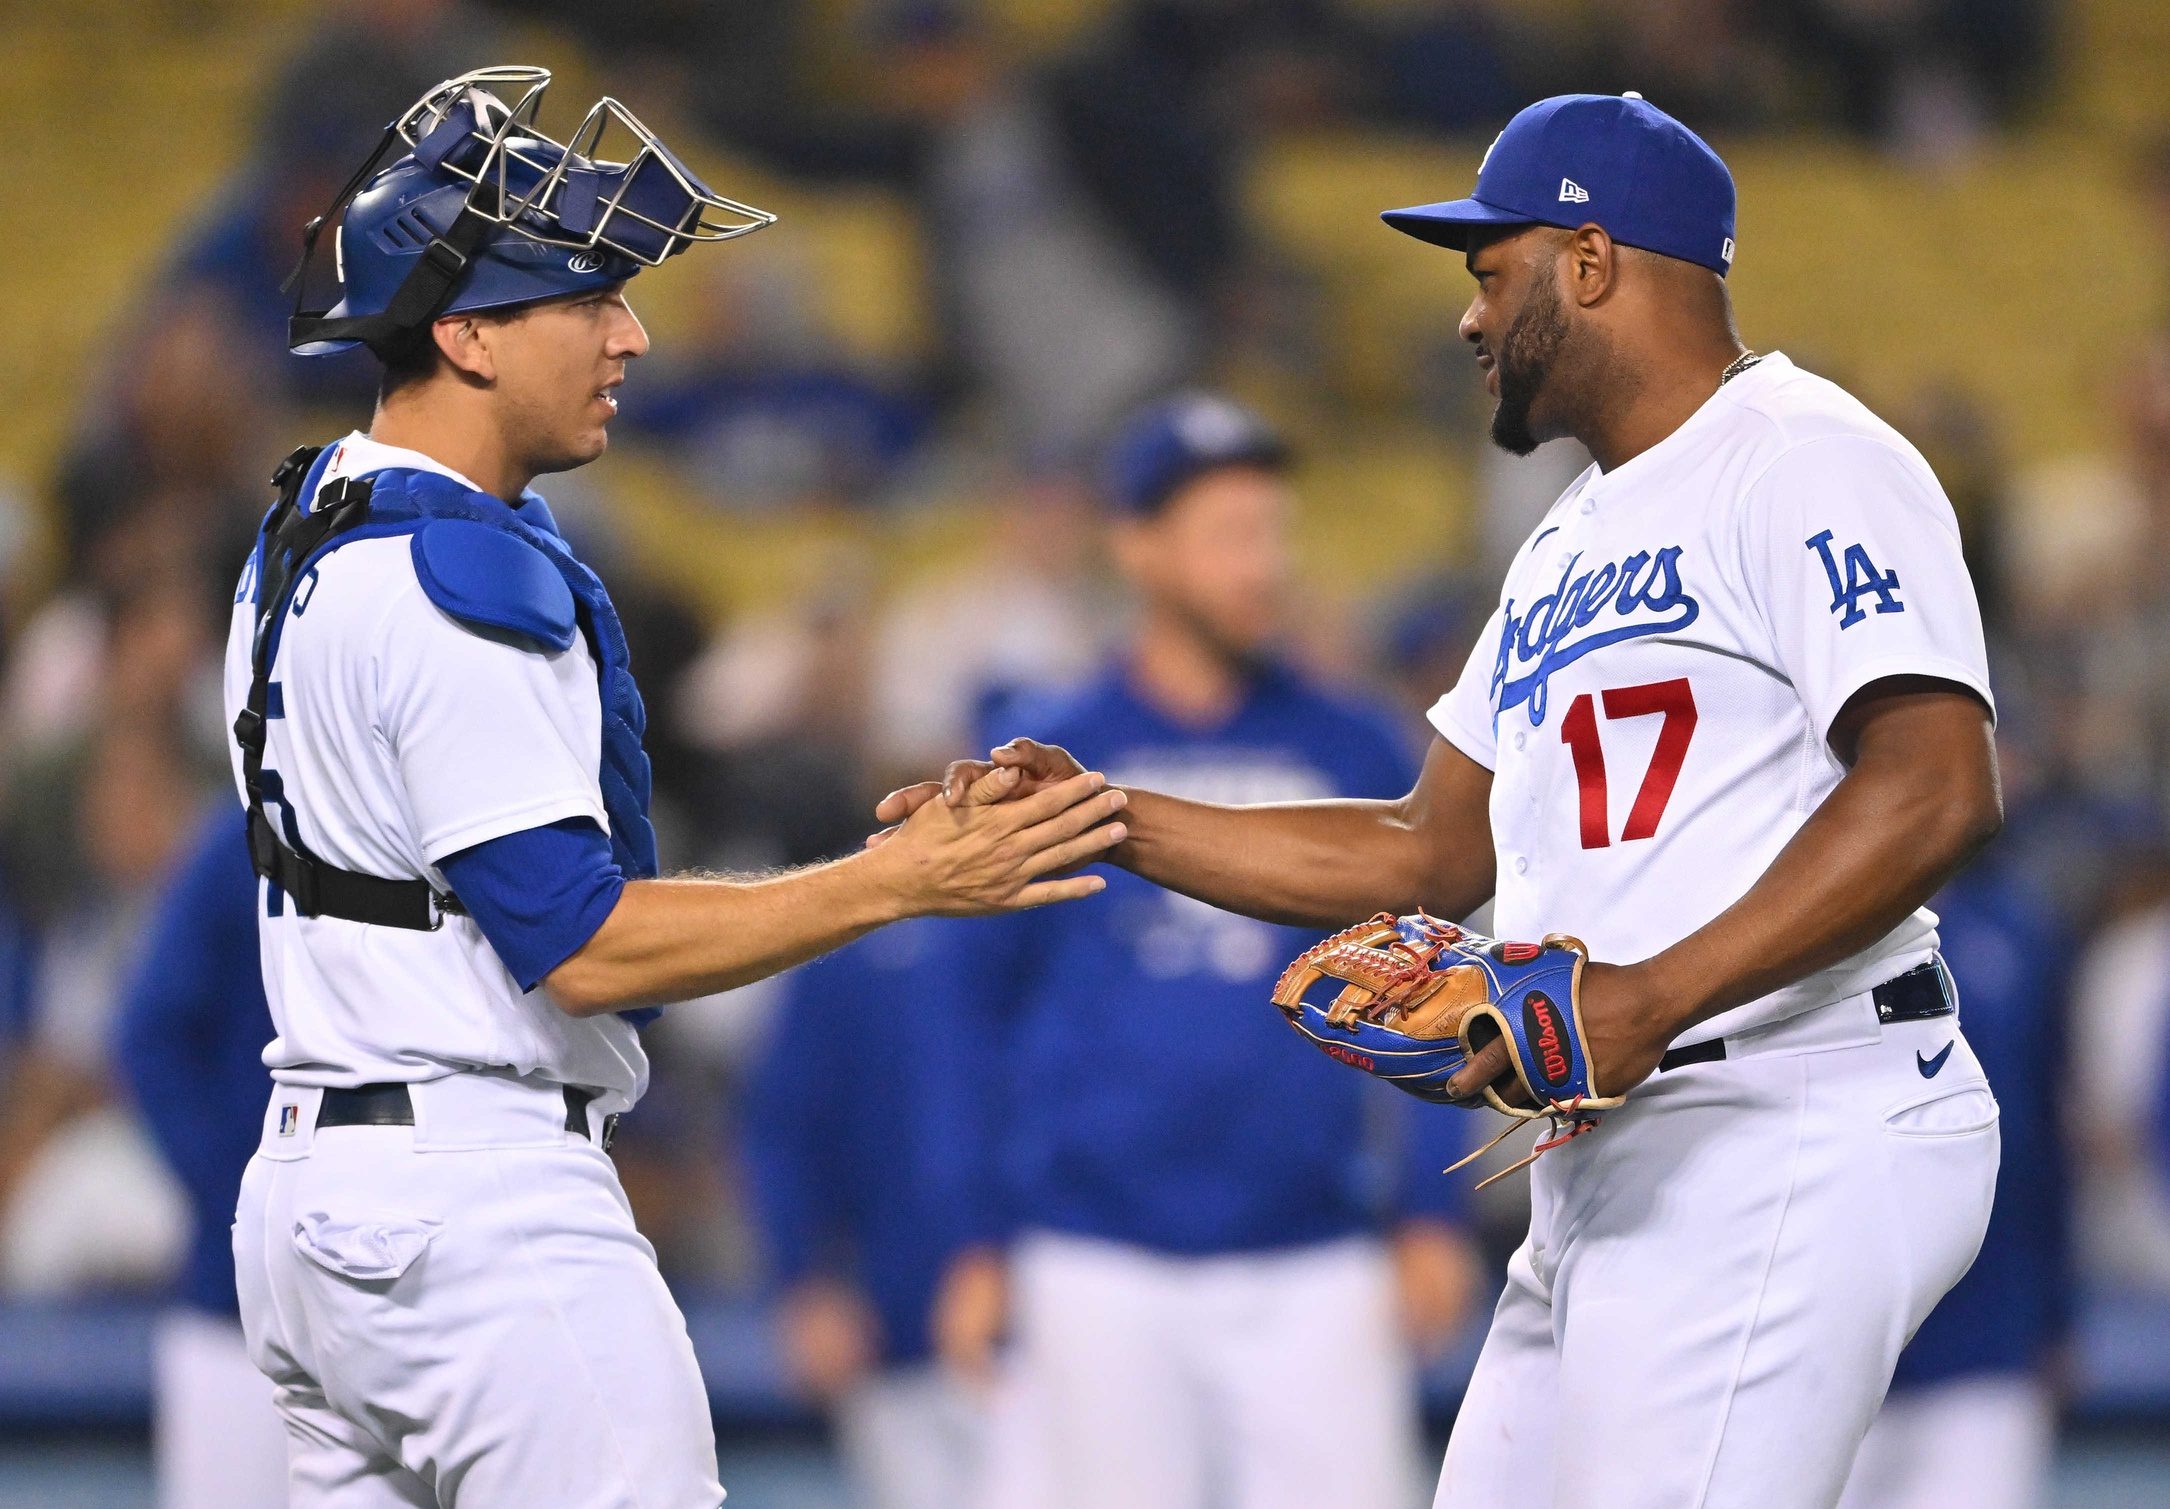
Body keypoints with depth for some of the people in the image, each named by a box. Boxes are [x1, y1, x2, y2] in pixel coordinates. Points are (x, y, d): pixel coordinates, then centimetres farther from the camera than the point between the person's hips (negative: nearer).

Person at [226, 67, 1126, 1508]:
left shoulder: (305, 540, 16)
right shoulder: (454, 578, -16)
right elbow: (581, 946, -19)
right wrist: (905, 880, -17)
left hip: (313, 1184, 10)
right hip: (481, 1209, -10)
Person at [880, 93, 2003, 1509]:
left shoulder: (1806, 464, -8)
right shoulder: (1572, 547, 24)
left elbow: (1938, 790, -21)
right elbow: (1433, 854, 26)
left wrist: (1654, 998, -29)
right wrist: (1107, 819, 18)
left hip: (1785, 1150, -10)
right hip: (1617, 1177, 10)